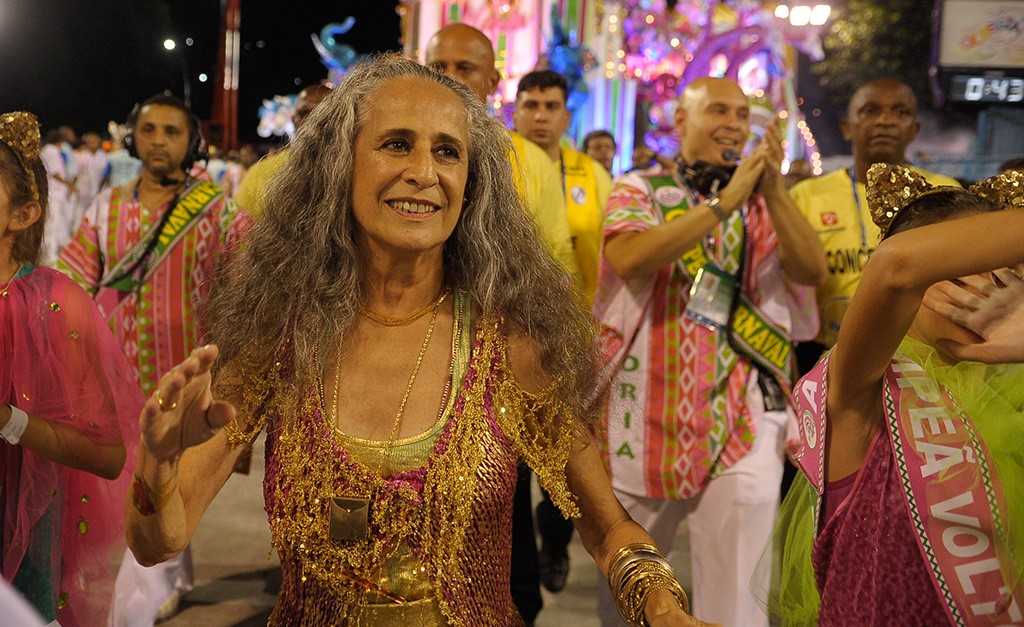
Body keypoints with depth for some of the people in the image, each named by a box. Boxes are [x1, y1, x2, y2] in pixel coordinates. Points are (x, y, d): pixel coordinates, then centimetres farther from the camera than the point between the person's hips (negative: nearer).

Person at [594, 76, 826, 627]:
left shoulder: (764, 202, 9)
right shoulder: (639, 190, 3)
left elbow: (812, 272, -8)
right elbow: (627, 258, -18)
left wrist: (774, 190, -21)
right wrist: (726, 202, -22)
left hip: (741, 421, 1)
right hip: (646, 416, 0)